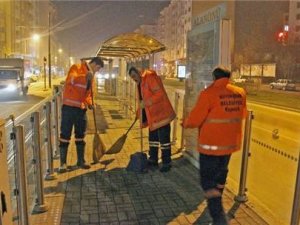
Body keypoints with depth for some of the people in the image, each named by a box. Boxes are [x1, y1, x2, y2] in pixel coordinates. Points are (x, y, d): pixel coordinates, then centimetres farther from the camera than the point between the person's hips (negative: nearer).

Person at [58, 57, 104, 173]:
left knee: (80, 136, 12)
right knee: (65, 135, -1)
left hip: (81, 108, 7)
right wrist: (86, 76, -34)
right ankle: (63, 163, 6)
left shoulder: (91, 76, 16)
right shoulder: (76, 67, -6)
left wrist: (89, 103, 3)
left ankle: (81, 161, 22)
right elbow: (71, 79, -25)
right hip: (69, 107, -7)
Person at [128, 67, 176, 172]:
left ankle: (166, 163, 6)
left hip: (161, 114, -10)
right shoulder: (140, 83, 17)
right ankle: (153, 160, 29)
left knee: (164, 139, -4)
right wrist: (140, 112, 13)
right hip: (152, 116, 10)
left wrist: (146, 103, -23)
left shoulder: (150, 77, -13)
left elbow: (160, 93, -22)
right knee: (152, 138, 16)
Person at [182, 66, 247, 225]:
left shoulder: (208, 94, -18)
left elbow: (195, 119, -15)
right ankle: (217, 205, 51)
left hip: (211, 144, -6)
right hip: (230, 142, 7)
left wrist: (185, 123, 6)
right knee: (221, 173, 28)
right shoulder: (240, 93, 0)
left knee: (208, 180, 4)